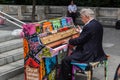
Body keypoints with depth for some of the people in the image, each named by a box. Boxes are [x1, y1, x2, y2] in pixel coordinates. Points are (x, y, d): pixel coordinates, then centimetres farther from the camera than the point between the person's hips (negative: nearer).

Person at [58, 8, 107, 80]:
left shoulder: (88, 26, -22)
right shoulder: (98, 24, 8)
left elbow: (80, 40, -17)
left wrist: (69, 41, -2)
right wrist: (81, 32, 26)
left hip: (89, 55, -11)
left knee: (65, 60, -10)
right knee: (72, 54, 26)